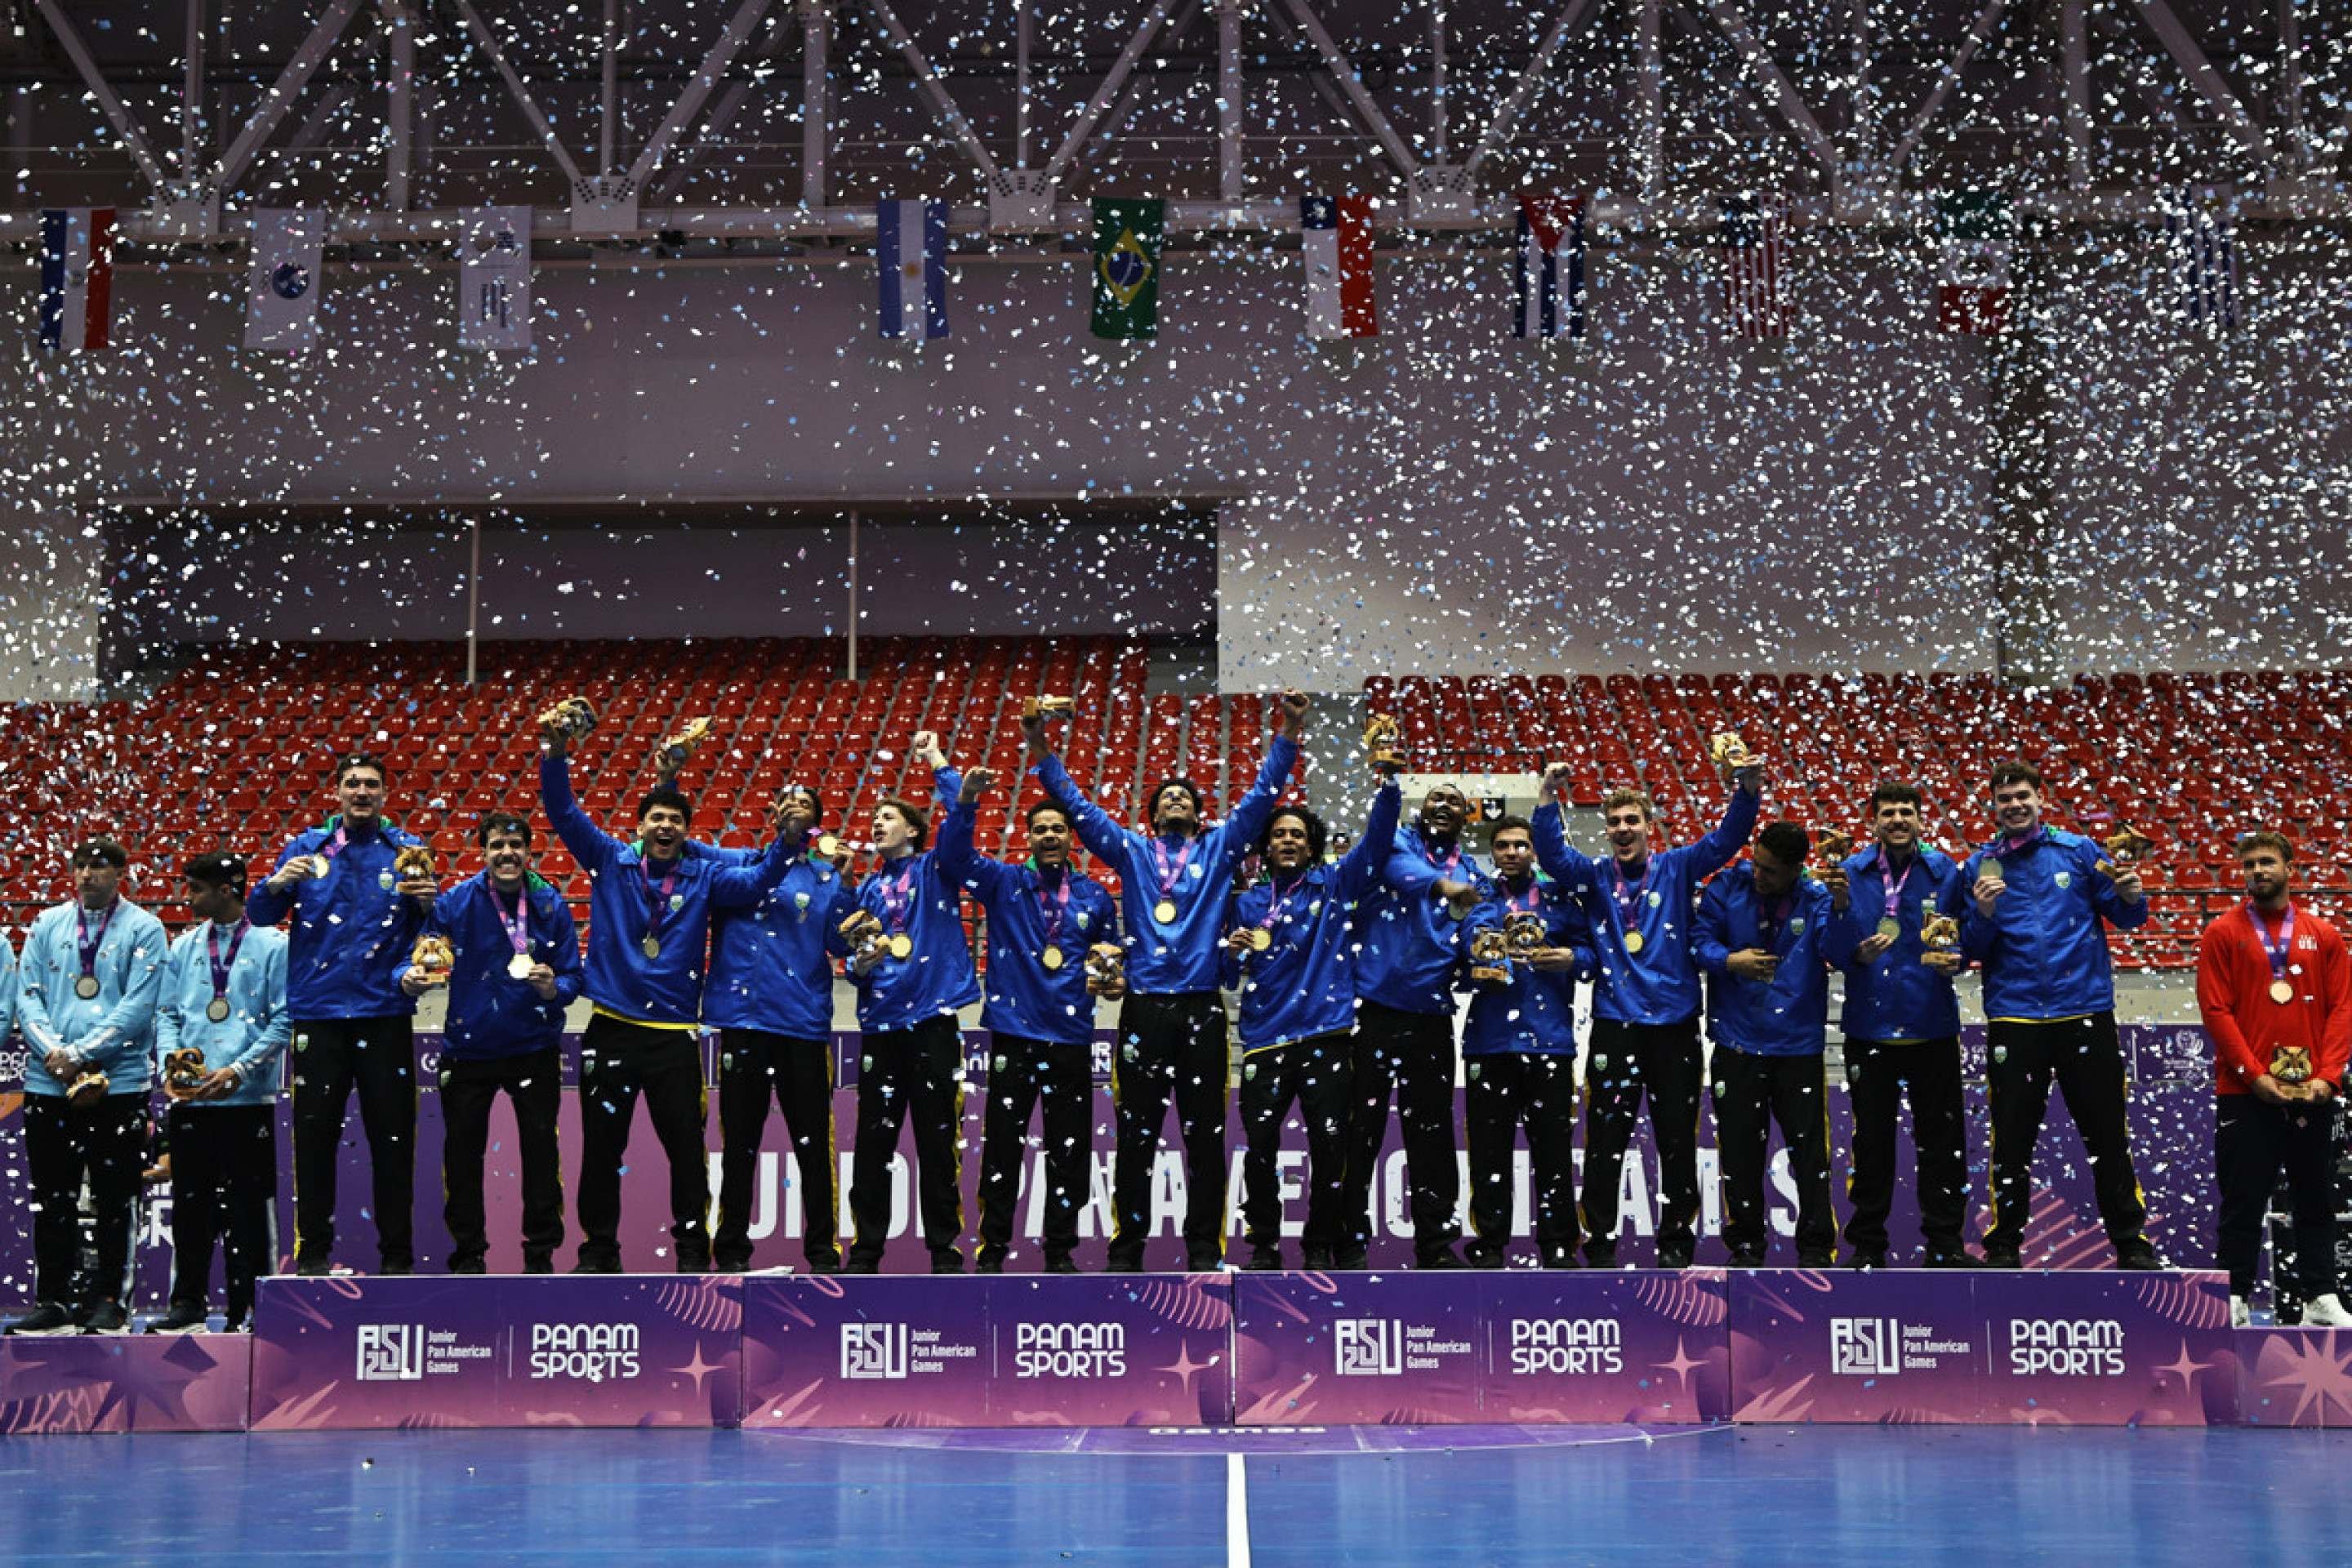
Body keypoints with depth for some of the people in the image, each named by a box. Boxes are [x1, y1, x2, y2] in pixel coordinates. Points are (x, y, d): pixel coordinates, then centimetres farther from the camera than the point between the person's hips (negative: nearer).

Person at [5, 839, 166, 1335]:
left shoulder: (143, 929, 0)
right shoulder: (46, 925, 11)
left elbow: (138, 1006, -8)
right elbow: (27, 996, 5)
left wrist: (80, 1054, -14)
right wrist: (54, 1052, -11)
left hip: (118, 1084, -3)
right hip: (47, 1084, 3)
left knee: (114, 1200, 1)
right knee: (51, 1200, 7)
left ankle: (107, 1302, 8)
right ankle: (52, 1301, 13)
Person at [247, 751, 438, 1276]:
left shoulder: (406, 850, 7)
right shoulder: (306, 846, 7)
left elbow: (432, 932, 6)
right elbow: (258, 916, 5)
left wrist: (427, 904, -16)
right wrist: (276, 885, -16)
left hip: (385, 1012, 0)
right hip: (319, 1011, 0)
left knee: (392, 1138, 2)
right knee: (315, 1136, 4)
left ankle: (397, 1255, 9)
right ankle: (313, 1250, 12)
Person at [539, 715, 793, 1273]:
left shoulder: (704, 876, 5)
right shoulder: (610, 861, 4)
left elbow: (755, 882, -9)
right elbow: (563, 811, -3)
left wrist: (790, 840, -25)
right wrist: (555, 754, -18)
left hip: (675, 1033, 0)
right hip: (610, 1028, 0)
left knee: (686, 1148, 3)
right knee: (601, 1147, 8)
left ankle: (692, 1251, 14)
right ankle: (599, 1249, 20)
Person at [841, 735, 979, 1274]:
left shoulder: (935, 870, 7)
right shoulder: (867, 889, 17)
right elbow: (854, 958, 17)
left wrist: (936, 760, -9)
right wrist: (861, 964, -6)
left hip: (932, 1019, -3)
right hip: (880, 1023, 3)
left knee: (938, 1139, 0)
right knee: (874, 1141, 3)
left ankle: (945, 1249, 8)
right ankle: (866, 1249, 11)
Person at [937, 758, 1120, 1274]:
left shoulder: (1093, 894, 8)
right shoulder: (1003, 882, 3)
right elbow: (954, 855, -11)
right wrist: (966, 800, -26)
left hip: (1071, 1037, 2)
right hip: (1013, 1034, -2)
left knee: (1069, 1150, 5)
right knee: (1002, 1147, 1)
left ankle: (1060, 1250, 16)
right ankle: (993, 1248, 11)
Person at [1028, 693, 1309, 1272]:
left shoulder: (1219, 848, 14)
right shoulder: (1131, 851, 14)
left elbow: (1261, 795, 8)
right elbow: (1076, 804, 9)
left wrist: (1289, 732, -2)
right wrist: (1041, 748, -3)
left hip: (1202, 1008, 0)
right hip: (1144, 1007, 0)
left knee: (1205, 1135, 4)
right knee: (1137, 1136, 3)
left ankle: (1204, 1247, 11)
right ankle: (1127, 1247, 9)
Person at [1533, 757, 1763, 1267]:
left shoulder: (1678, 868, 8)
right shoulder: (1593, 877, 7)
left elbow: (1726, 840, -3)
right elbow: (1551, 852, -8)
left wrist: (1748, 790, -20)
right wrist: (1549, 796, -23)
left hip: (1675, 1022, 1)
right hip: (1615, 1025, -1)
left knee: (1678, 1140, 7)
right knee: (1606, 1140, 0)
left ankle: (1676, 1241, 17)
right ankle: (1600, 1244, 7)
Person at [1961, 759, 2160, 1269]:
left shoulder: (2078, 850, 5)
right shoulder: (1980, 867, 6)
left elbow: (2125, 918, 9)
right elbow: (1971, 950, 6)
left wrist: (2131, 897, -12)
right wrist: (1983, 914, -13)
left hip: (2085, 1011, 0)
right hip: (2014, 1019, 0)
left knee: (2108, 1135, 6)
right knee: (2012, 1140, 6)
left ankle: (2132, 1245, 16)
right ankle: (2004, 1246, 17)